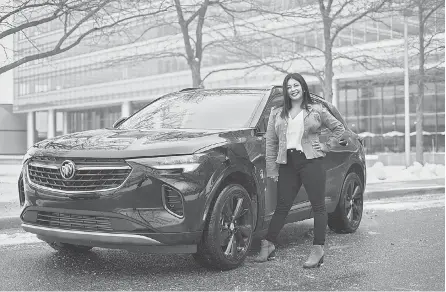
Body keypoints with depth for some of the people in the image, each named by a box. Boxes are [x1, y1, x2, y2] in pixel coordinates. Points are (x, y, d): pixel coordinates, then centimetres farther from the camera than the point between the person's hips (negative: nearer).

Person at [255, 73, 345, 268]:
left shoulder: (317, 110, 7)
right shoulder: (277, 114, 13)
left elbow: (339, 128, 14)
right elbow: (271, 142, 11)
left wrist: (326, 146, 3)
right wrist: (271, 168, 5)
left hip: (311, 162, -2)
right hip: (287, 164, 2)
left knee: (318, 206, -3)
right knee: (282, 207, 4)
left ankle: (318, 250, 0)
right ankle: (268, 245, 11)